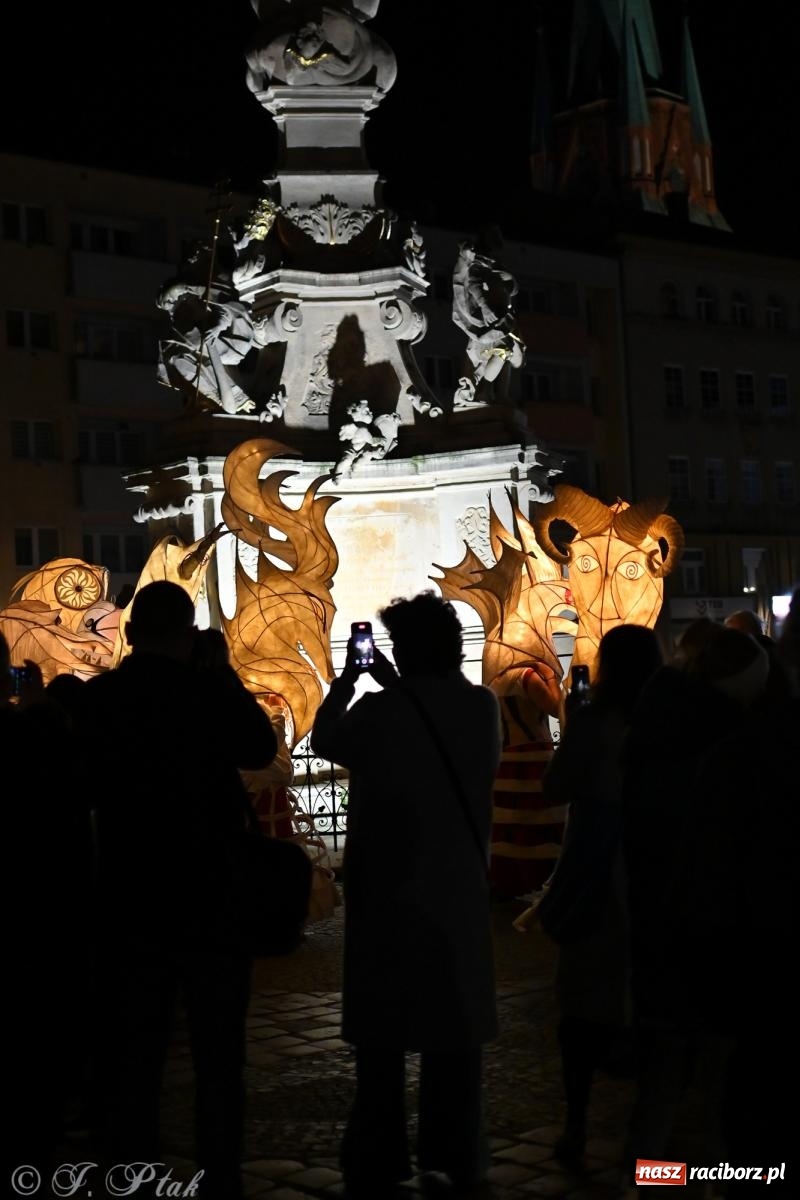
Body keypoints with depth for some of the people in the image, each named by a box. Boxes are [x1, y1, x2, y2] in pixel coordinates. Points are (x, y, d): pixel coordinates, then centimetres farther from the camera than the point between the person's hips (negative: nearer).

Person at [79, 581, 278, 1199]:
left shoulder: (95, 698, -5)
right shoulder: (210, 691, -13)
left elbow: (84, 785, 8)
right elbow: (261, 748, 4)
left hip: (127, 900, 2)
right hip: (210, 898, -2)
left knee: (131, 1056, 11)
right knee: (218, 1056, 10)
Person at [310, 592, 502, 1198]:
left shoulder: (379, 713, -16)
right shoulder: (482, 707, -4)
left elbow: (326, 740, 2)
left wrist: (347, 677, 10)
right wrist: (396, 688, 12)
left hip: (390, 893, -3)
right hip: (458, 893, 3)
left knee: (383, 1034, 7)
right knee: (455, 1032, 12)